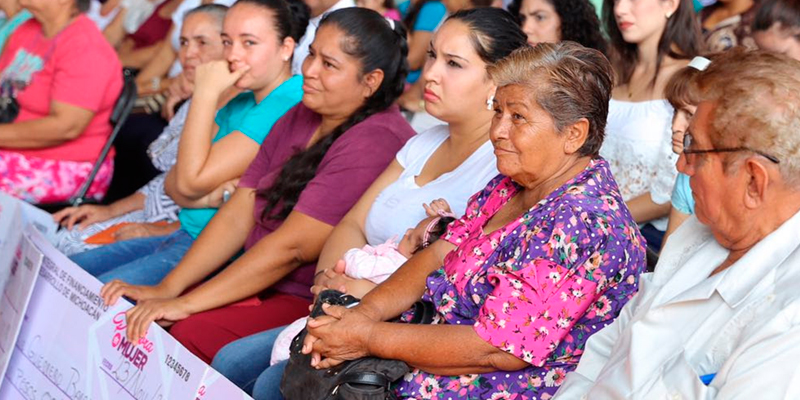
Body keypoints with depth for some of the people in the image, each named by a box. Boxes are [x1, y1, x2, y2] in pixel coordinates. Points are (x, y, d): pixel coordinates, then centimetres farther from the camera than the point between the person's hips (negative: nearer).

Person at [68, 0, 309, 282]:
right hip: (185, 237, 10)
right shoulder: (242, 103, 13)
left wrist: (206, 93, -12)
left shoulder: (285, 107, -19)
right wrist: (206, 197, -16)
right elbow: (173, 184, 8)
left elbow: (191, 181, -20)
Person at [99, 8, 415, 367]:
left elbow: (292, 246, -21)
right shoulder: (298, 119, 12)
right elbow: (236, 216, 7)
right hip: (262, 284, 8)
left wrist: (186, 303, -20)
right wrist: (166, 289, -4)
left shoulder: (375, 142, -17)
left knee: (193, 333, -28)